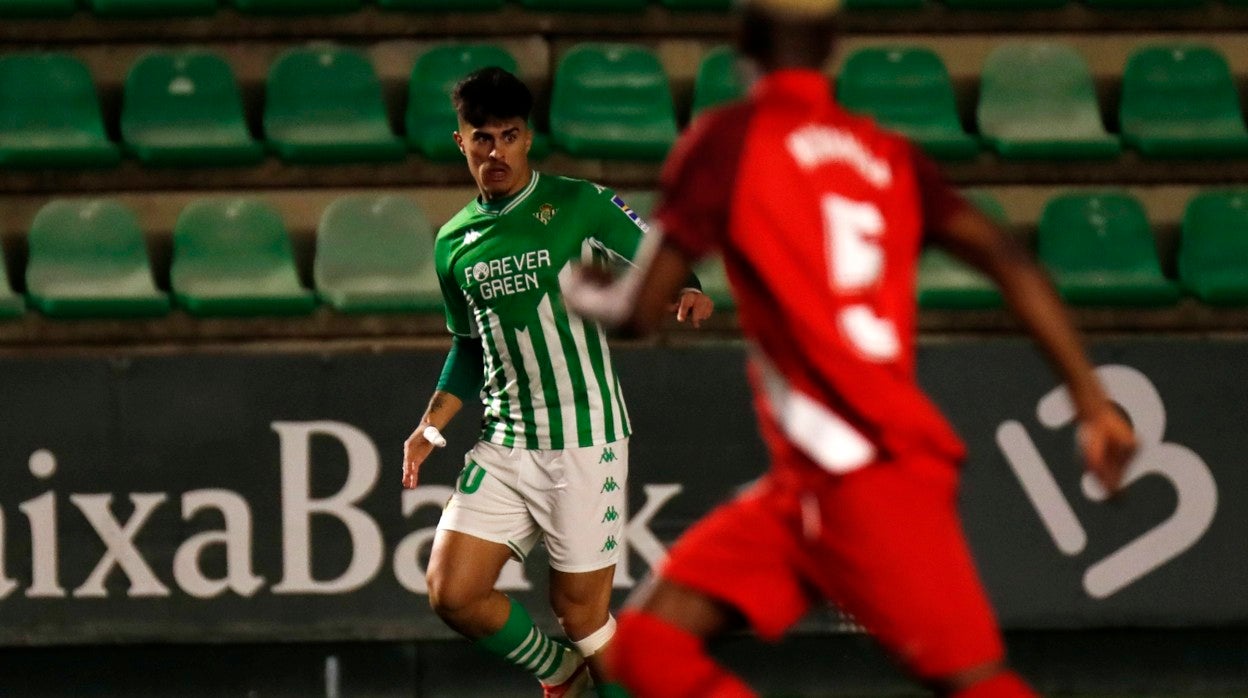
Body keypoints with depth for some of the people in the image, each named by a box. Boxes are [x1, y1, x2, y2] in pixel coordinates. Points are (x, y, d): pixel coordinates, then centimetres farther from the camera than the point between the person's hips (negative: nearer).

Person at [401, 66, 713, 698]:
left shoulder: (579, 205, -3)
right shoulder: (454, 243, 11)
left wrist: (685, 293, -22)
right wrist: (431, 428, 11)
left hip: (584, 443, -5)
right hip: (502, 447, 5)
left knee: (579, 611, -4)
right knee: (452, 594, -4)